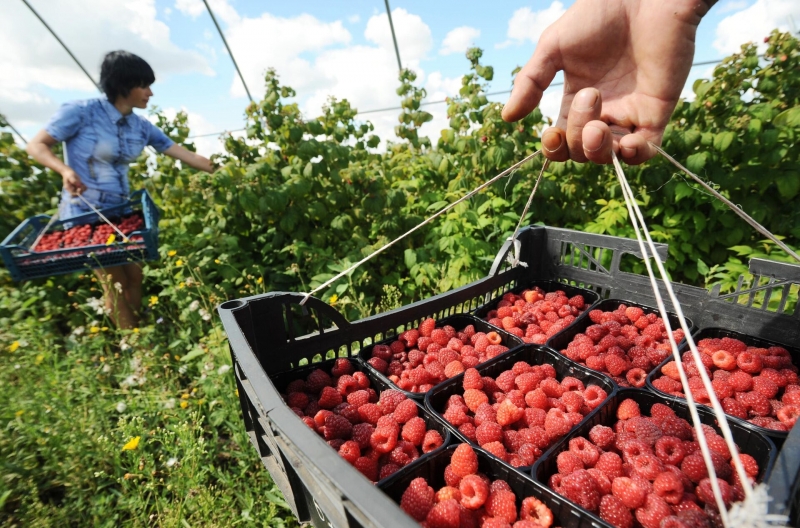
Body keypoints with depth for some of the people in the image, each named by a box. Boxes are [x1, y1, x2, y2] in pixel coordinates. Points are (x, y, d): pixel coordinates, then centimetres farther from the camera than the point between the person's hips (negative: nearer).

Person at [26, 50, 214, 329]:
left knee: (134, 278, 8)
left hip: (120, 211, 6)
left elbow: (185, 155, 2)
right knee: (116, 283, -3)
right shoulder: (82, 112, -12)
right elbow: (36, 145, -6)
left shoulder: (142, 127, 3)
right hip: (84, 212, -6)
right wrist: (65, 170, -24)